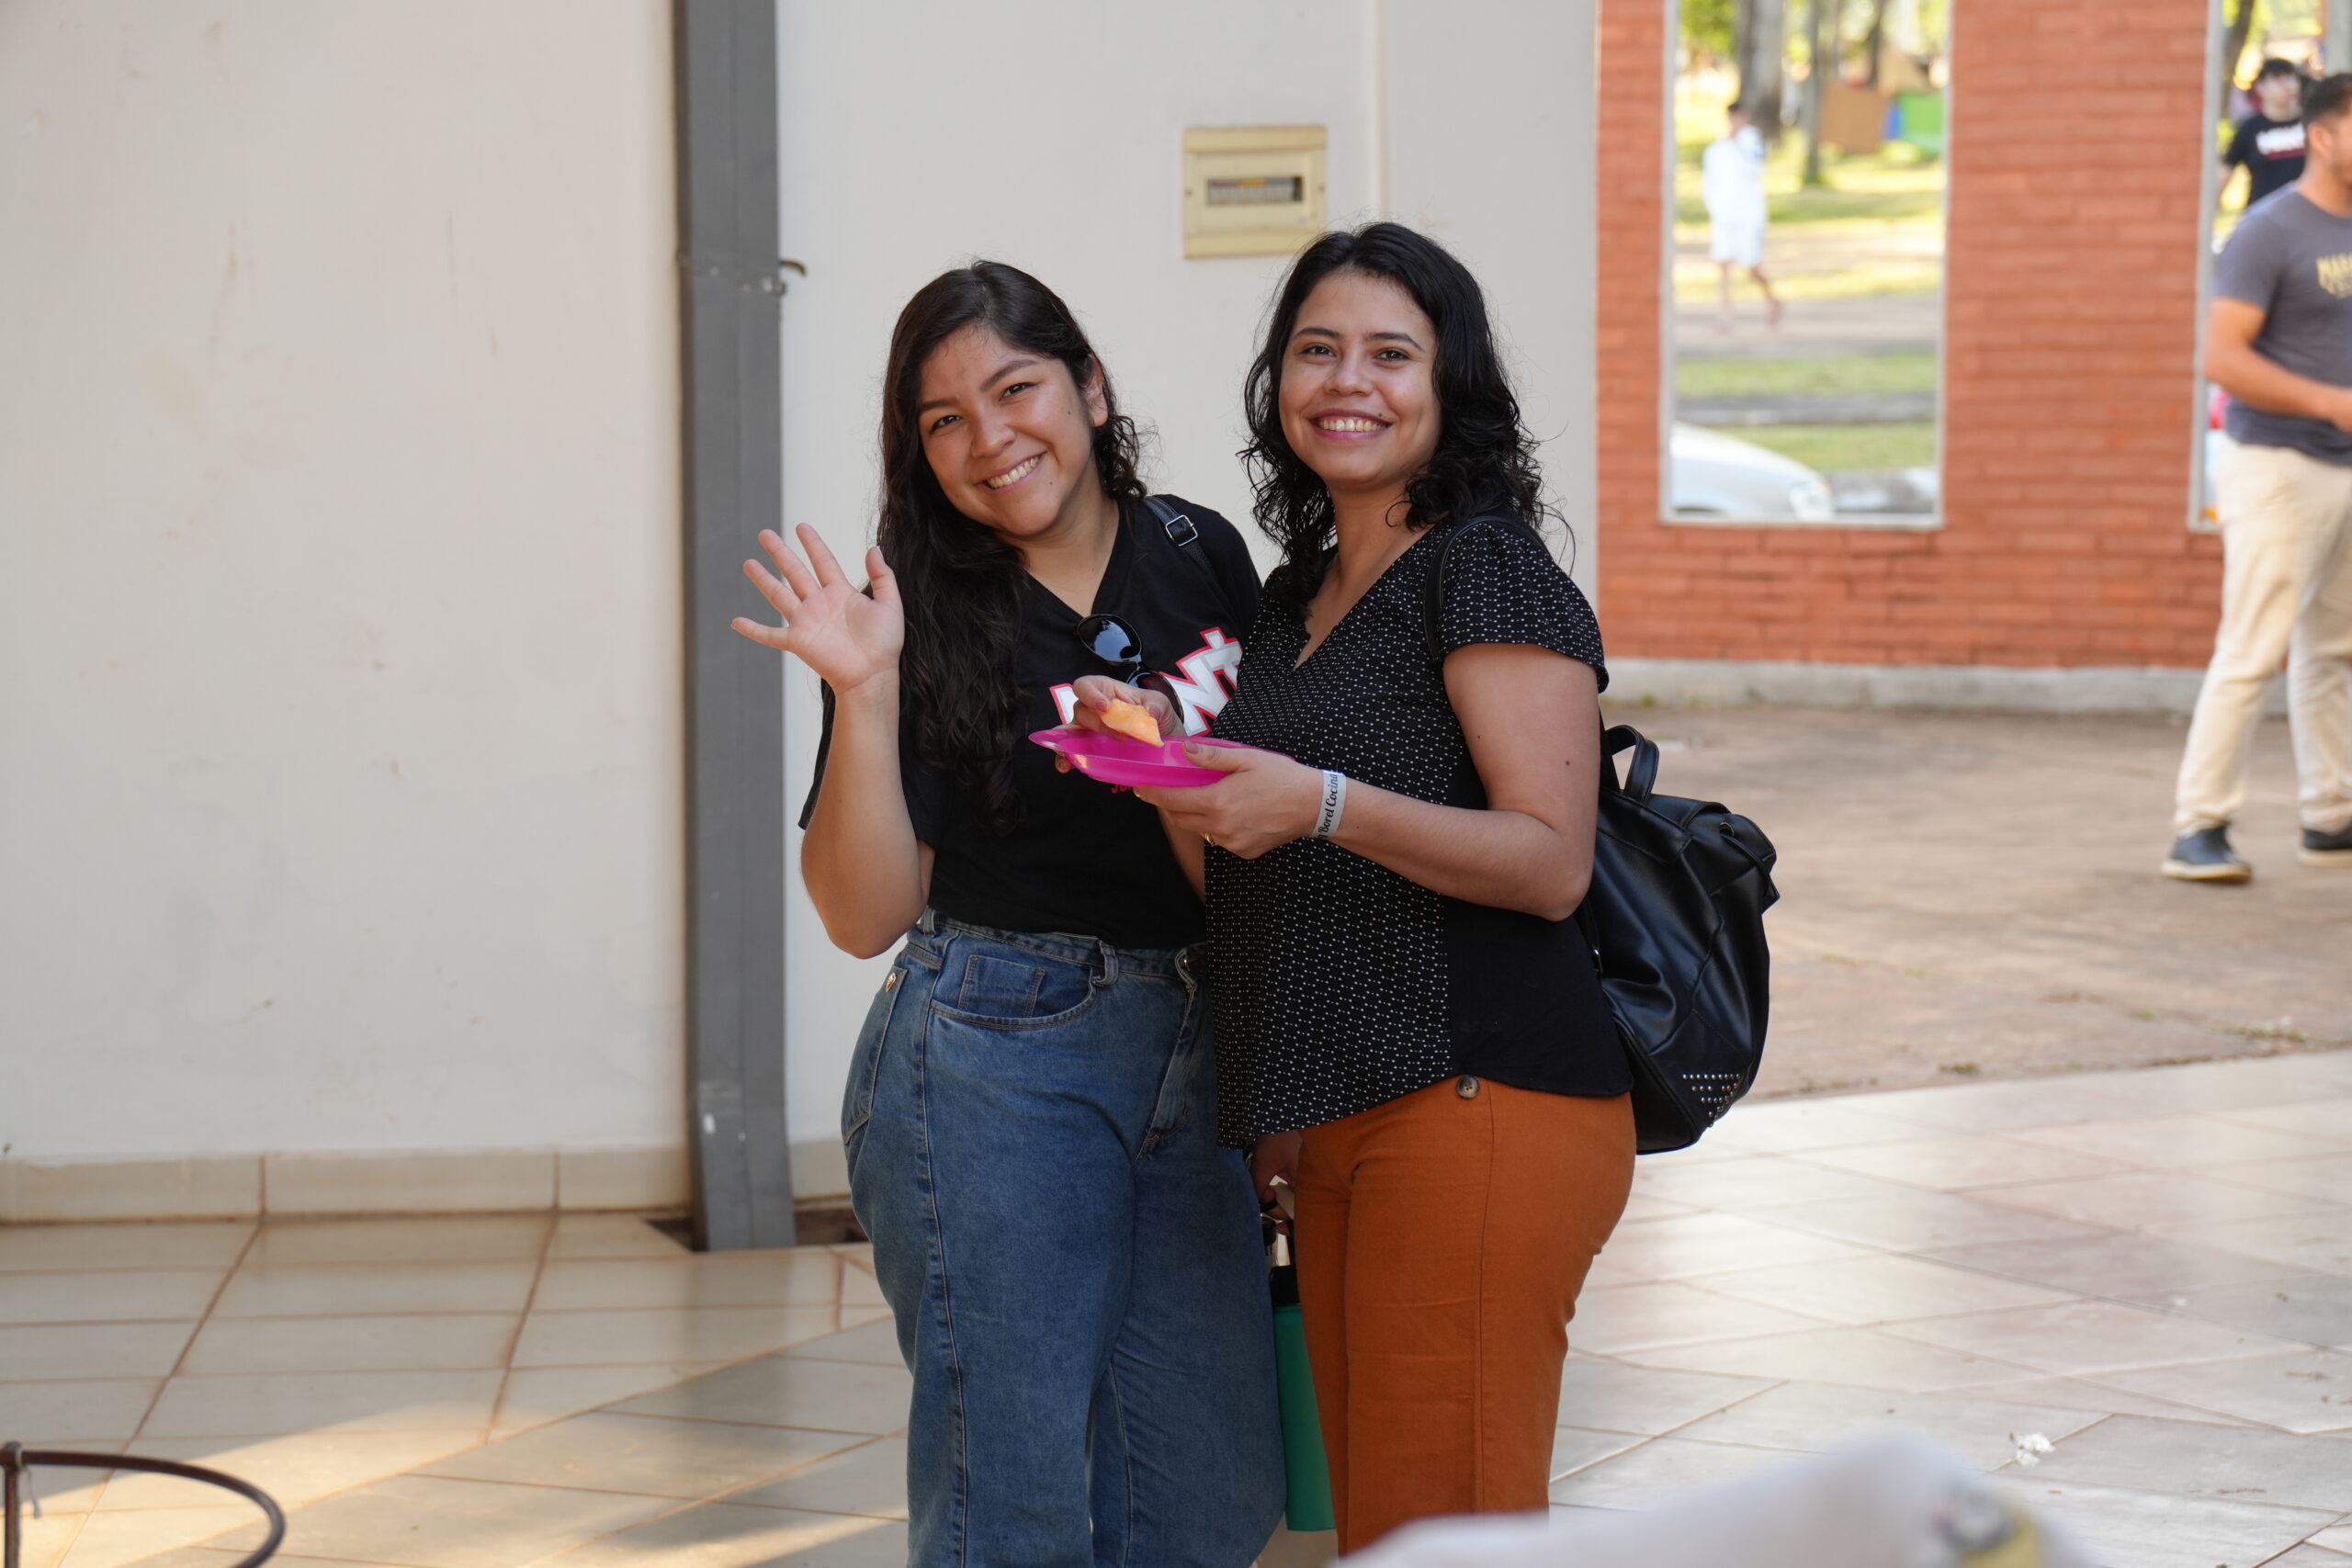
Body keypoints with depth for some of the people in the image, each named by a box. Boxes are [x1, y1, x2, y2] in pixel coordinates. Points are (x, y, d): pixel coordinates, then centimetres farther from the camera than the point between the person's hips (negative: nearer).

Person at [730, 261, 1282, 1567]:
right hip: (993, 1061, -5)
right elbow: (865, 914, -8)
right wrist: (864, 697, -20)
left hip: (1194, 1063, 5)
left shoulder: (1201, 559, 6)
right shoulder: (926, 620, -6)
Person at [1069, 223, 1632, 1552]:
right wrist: (1162, 766, 14)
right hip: (1334, 1129, 8)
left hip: (1480, 1104, -8)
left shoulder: (1490, 570, -5)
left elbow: (1551, 865, -16)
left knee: (1441, 1527, -9)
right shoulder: (1294, 597, 20)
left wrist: (1320, 804, -23)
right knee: (1367, 1522, 9)